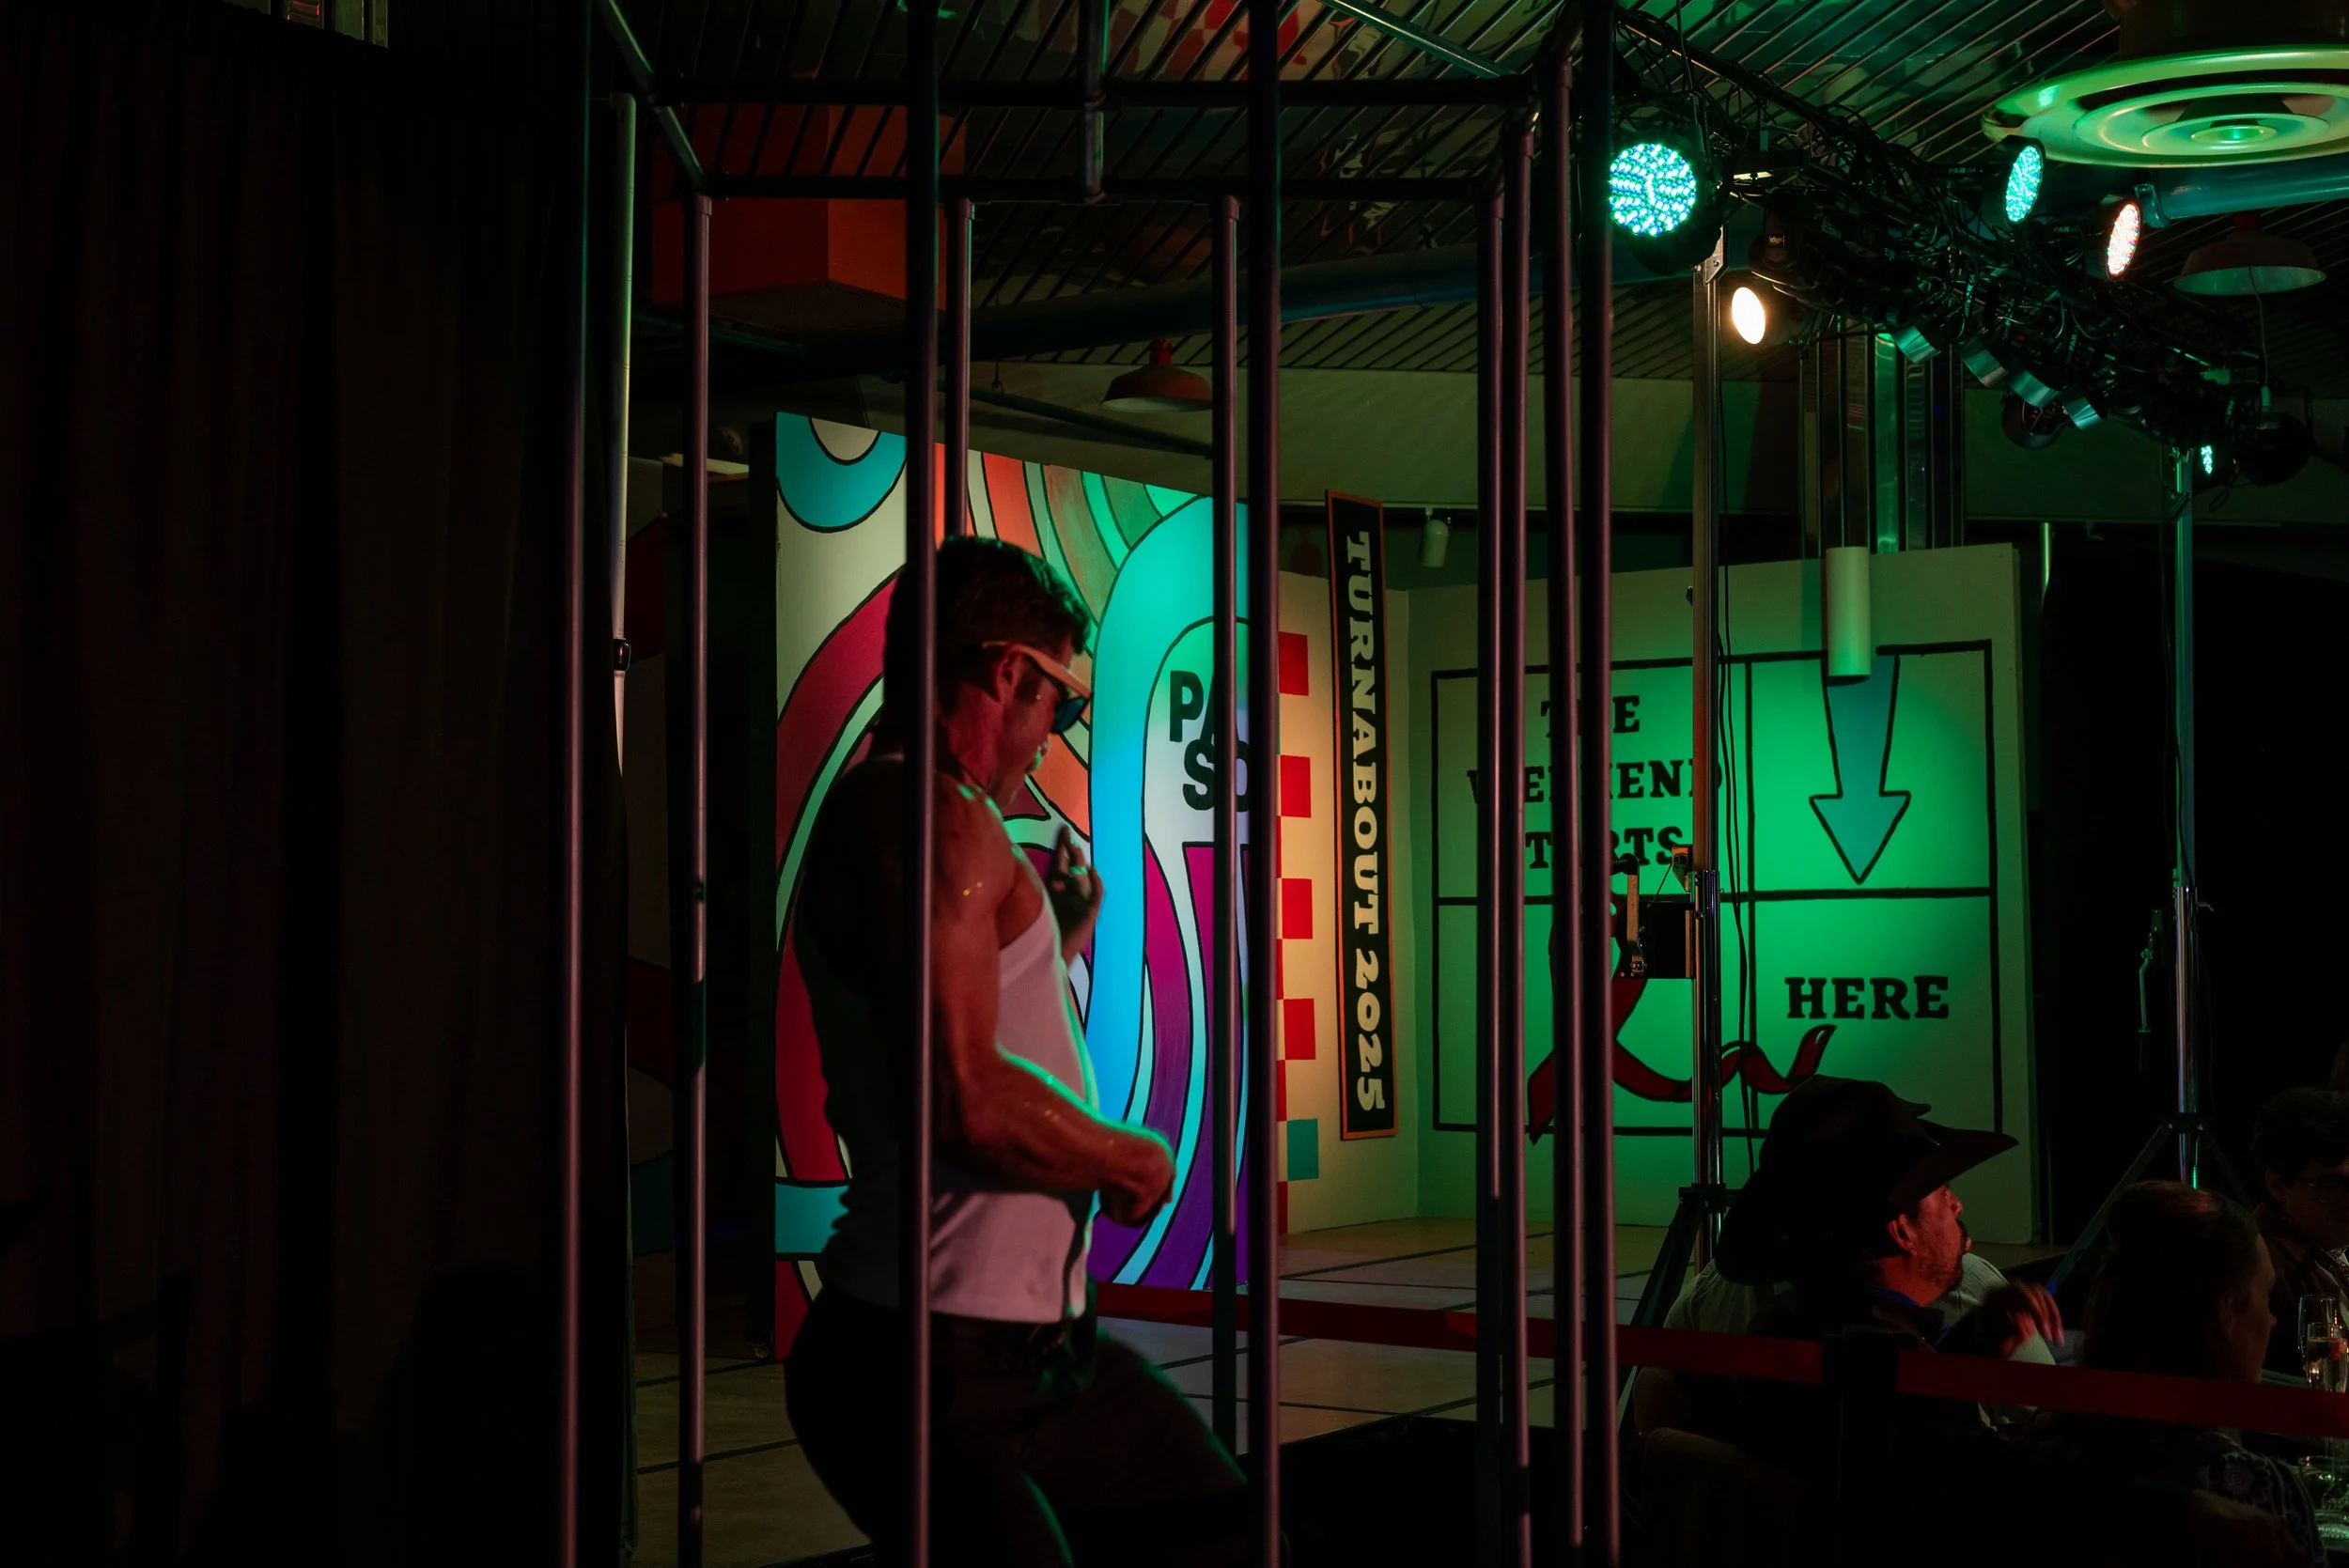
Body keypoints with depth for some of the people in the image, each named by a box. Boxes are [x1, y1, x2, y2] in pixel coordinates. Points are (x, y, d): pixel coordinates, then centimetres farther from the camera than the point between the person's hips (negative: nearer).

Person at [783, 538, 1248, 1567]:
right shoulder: (933, 815, -16)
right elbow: (966, 1104, -27)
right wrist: (1134, 1160, -11)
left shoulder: (883, 816, 17)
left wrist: (1060, 942, 17)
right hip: (936, 1366, -11)